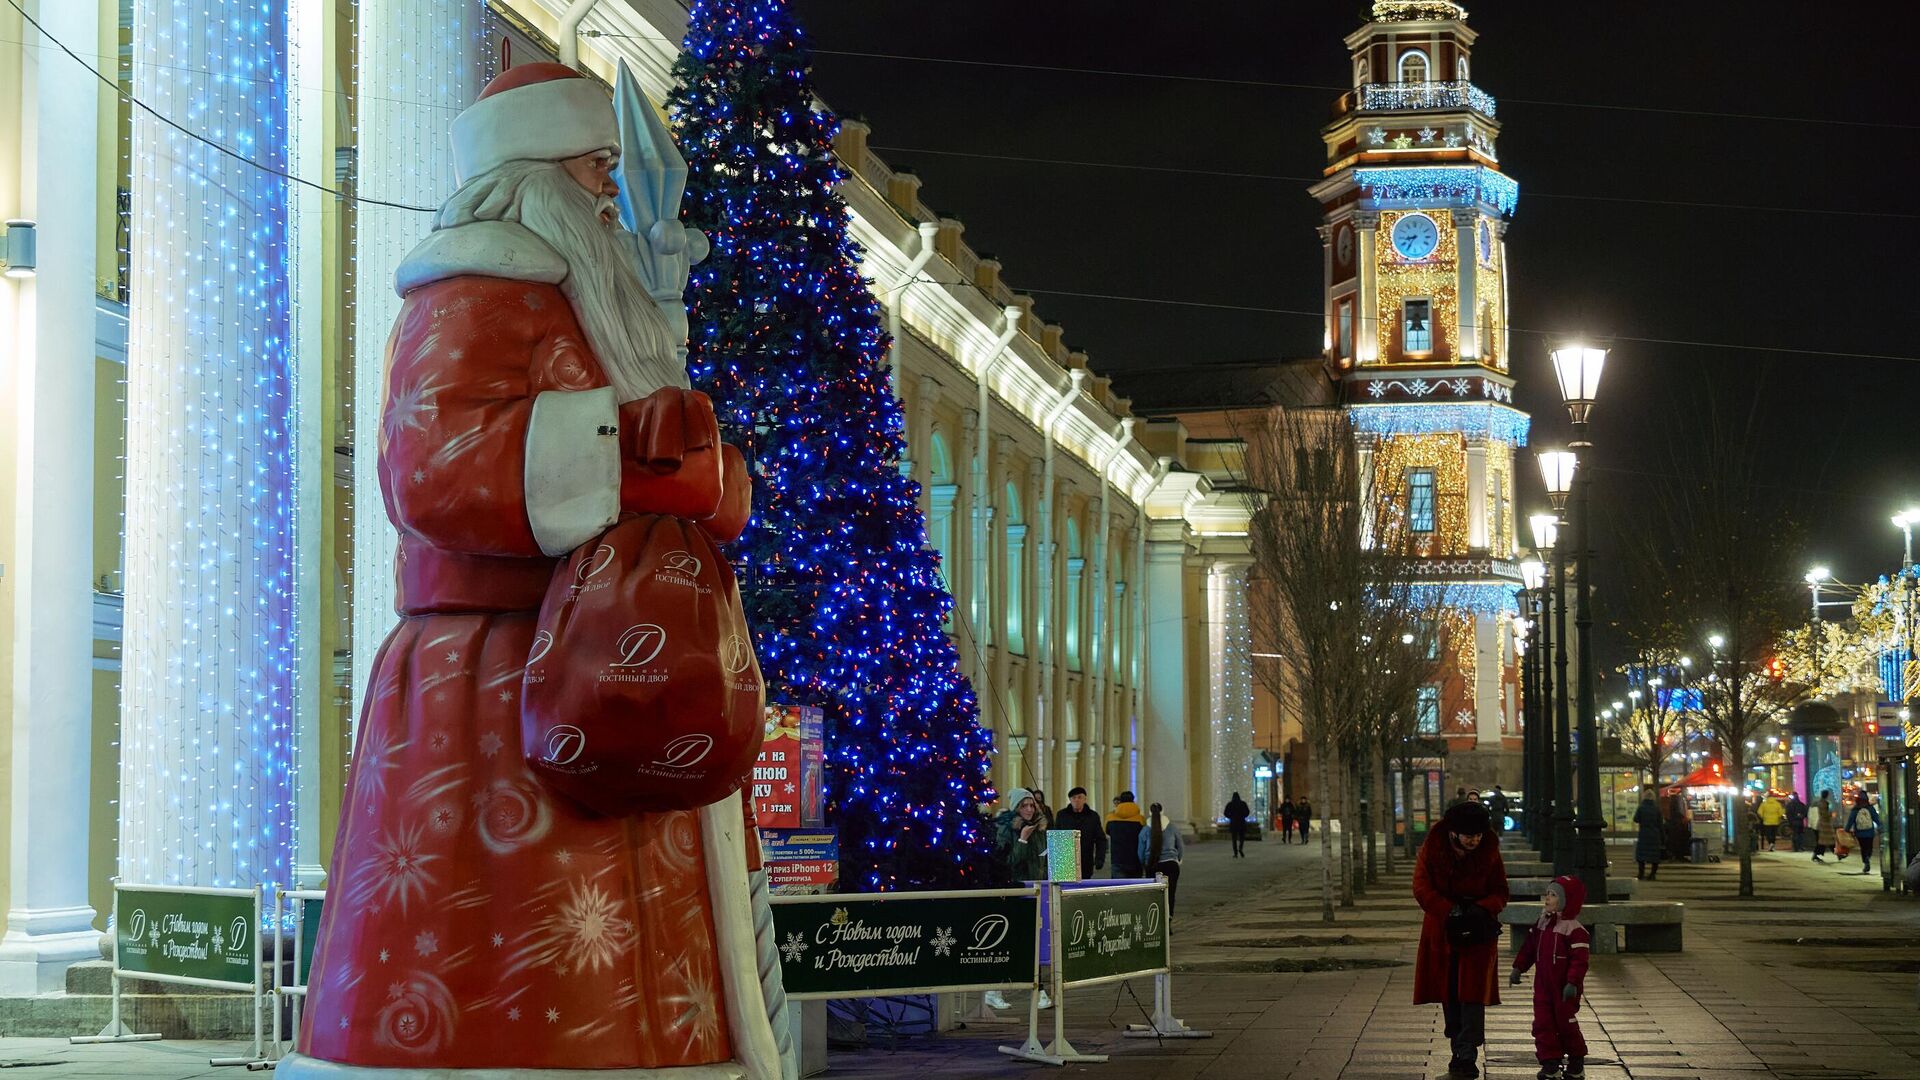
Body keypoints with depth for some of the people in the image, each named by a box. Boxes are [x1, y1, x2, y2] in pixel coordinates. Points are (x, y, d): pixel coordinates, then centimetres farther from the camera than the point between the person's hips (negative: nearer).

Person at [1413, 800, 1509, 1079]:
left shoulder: (1489, 853, -7)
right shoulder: (1432, 850, -10)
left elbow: (1500, 893, -1)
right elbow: (1422, 889, -12)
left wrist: (1483, 909, -23)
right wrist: (1450, 910, -26)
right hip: (1442, 931, 1)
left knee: (1472, 993, -8)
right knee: (1448, 994, 7)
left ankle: (1467, 1057, -7)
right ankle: (1459, 1051, 19)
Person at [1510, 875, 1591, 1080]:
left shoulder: (1575, 930, -17)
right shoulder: (1542, 924, 7)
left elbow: (1579, 960, -21)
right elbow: (1529, 948, 14)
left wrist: (1573, 982, -27)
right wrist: (1518, 967, 10)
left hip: (1564, 988, -6)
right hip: (1543, 985, 6)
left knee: (1566, 1023, 6)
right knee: (1543, 1024, 2)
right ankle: (1550, 1063, 8)